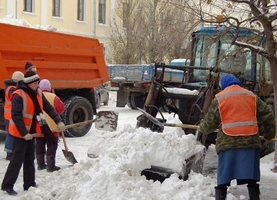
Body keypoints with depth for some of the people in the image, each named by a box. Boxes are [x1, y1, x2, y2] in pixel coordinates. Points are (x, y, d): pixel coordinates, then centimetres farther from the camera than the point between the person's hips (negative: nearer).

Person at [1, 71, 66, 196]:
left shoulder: (38, 93, 3)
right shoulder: (19, 95, -21)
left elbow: (48, 108, 5)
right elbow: (16, 116, -23)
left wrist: (58, 121, -6)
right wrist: (24, 133, -25)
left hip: (31, 132, 8)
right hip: (19, 133, -8)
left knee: (30, 159, 14)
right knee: (17, 159, -6)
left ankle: (29, 184, 23)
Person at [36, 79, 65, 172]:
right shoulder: (53, 97, -12)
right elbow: (61, 108, -10)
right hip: (51, 126, -4)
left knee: (39, 146, 15)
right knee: (51, 146, 1)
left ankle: (40, 164, 21)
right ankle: (51, 166, -1)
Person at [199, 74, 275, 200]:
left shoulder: (219, 98, 6)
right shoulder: (251, 96, 15)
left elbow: (210, 123, 6)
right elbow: (267, 115, 13)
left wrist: (203, 127, 28)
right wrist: (269, 134, 27)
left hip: (228, 142, -2)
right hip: (250, 141, 2)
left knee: (223, 180, 4)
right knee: (251, 178, 7)